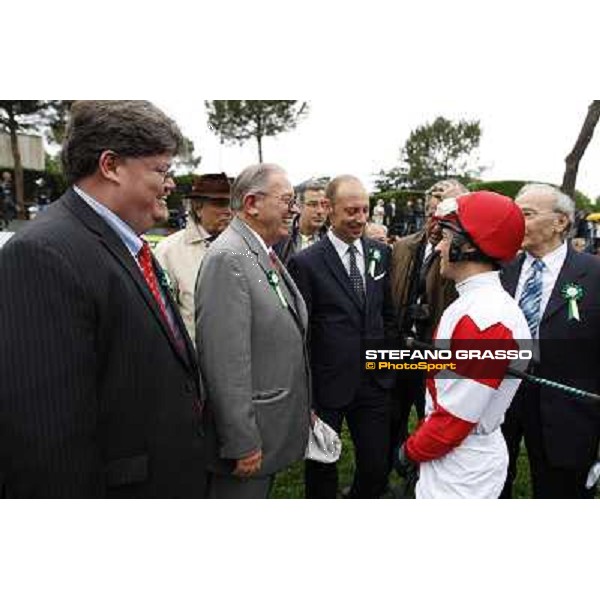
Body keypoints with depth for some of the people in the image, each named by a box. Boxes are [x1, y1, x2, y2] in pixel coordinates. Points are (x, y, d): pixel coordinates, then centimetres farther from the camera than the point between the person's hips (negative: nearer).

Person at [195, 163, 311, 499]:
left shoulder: (267, 254, 10)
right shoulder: (228, 258, -21)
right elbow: (225, 362, -25)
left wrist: (302, 407, 18)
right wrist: (242, 444, -21)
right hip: (249, 439, -9)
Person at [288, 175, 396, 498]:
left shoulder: (380, 253, 4)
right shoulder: (305, 262, -12)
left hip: (374, 383, 4)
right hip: (327, 386, -3)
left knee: (377, 470, 12)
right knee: (321, 470, 16)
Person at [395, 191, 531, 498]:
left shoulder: (484, 317, -28)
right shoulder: (473, 303, 4)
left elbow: (456, 417, -25)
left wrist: (411, 450, -10)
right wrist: (421, 442, 11)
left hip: (462, 476, -8)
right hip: (454, 457, 9)